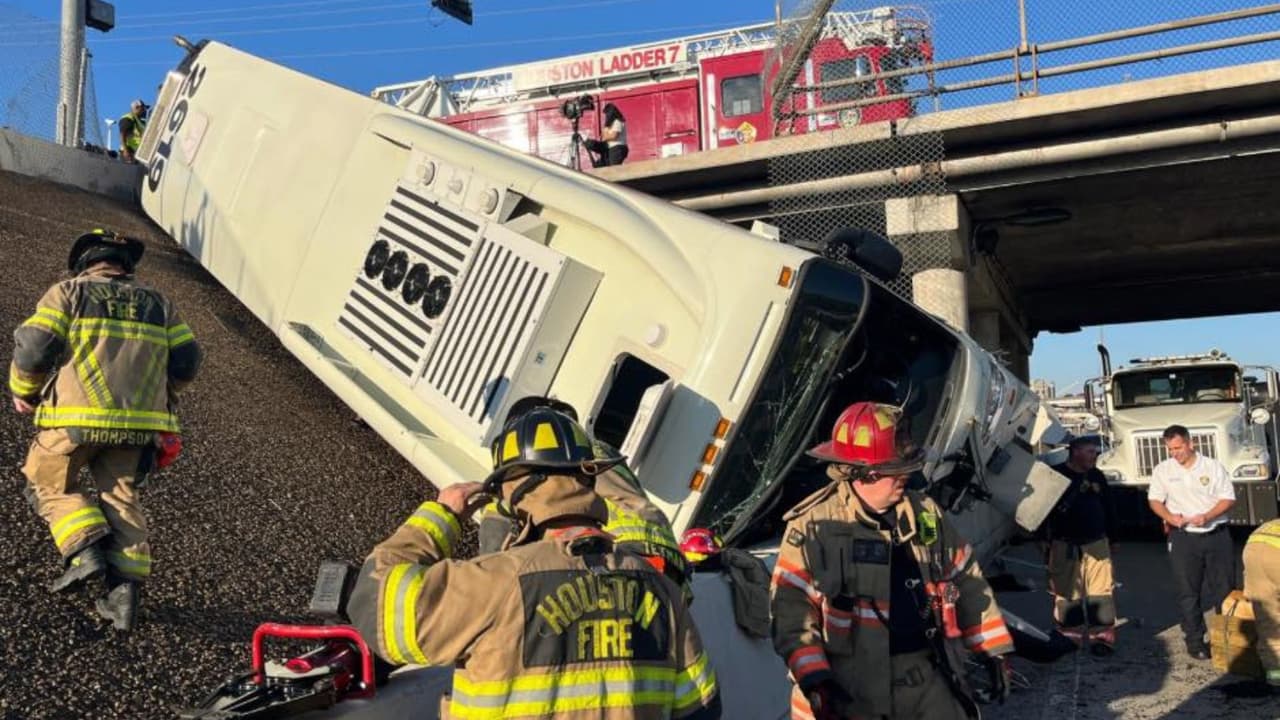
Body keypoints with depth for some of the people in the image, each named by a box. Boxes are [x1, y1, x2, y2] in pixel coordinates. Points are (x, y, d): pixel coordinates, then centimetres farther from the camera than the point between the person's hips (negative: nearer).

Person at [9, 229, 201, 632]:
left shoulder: (68, 293, 4)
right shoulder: (158, 304, 14)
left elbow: (33, 348, -4)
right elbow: (186, 361, 11)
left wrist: (23, 392, 14)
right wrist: (157, 397, 27)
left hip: (77, 418, -3)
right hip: (137, 425, 3)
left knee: (48, 482, 19)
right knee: (121, 498, 15)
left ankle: (86, 551, -2)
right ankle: (125, 590, 6)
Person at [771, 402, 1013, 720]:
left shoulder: (924, 513, 6)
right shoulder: (814, 526, -10)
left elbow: (967, 581, 15)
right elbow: (792, 608, -12)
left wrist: (993, 651, 14)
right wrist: (813, 679, -20)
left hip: (924, 671, 4)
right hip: (851, 685, -4)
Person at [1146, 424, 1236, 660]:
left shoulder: (1213, 467, -1)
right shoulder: (1162, 470, 2)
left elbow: (1228, 498, -2)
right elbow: (1154, 500, 6)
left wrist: (1207, 516, -18)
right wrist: (1170, 517, -14)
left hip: (1217, 535, 0)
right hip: (1183, 537, 0)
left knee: (1224, 587, 8)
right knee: (1188, 591, 1)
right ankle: (1195, 640, 10)